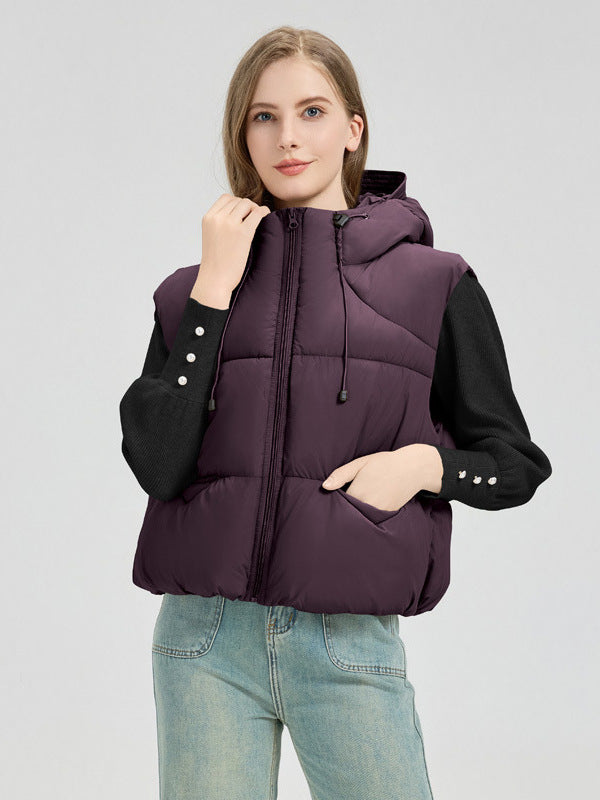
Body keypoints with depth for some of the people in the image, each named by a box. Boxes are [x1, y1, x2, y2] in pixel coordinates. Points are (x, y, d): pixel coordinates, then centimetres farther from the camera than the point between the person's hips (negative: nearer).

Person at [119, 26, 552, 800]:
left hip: (350, 646, -1)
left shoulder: (435, 283, 3)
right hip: (206, 638, 2)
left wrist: (424, 463, -12)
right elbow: (157, 464, -7)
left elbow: (516, 462, 8)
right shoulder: (193, 289, 7)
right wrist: (213, 288, -8)